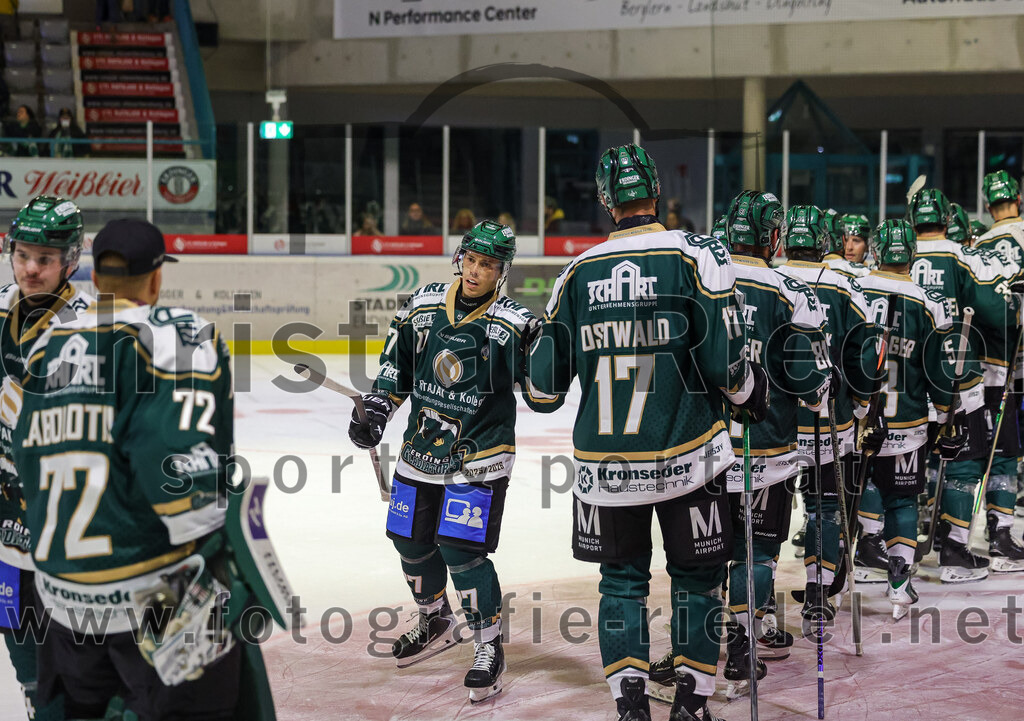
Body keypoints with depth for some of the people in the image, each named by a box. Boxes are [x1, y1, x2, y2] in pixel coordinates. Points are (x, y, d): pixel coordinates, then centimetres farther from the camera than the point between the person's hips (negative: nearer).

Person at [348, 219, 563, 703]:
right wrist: (376, 410, 4)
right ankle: (435, 623, 41)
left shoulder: (513, 325, -14)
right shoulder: (422, 307, -1)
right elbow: (396, 367, 13)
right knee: (411, 541, 15)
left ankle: (489, 648, 3)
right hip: (422, 447, 6)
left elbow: (543, 399, -16)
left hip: (479, 456, -6)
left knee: (462, 550, -14)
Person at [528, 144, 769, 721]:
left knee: (622, 578, 16)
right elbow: (723, 363, -13)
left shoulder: (579, 272, 1)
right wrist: (756, 392, 8)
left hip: (604, 465, 2)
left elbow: (547, 380, 4)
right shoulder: (698, 255, -8)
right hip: (687, 456, -2)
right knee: (697, 576, 14)